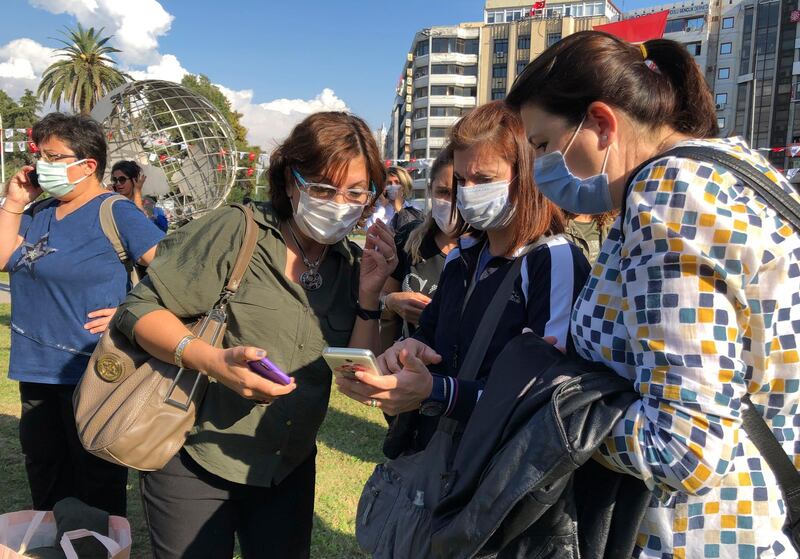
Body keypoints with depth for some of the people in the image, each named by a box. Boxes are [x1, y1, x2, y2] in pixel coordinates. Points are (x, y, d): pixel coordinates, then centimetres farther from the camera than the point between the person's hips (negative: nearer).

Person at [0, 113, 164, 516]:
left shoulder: (116, 213, -13)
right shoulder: (39, 212, 9)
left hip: (92, 373, -8)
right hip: (37, 368, 8)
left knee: (97, 492, 8)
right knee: (45, 484, 23)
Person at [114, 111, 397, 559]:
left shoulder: (353, 264, 0)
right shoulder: (236, 231, -15)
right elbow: (141, 308, -13)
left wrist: (369, 296, -15)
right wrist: (212, 360, -30)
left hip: (290, 470, 5)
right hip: (194, 460, -4)